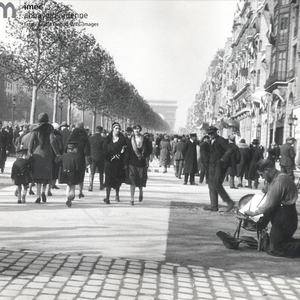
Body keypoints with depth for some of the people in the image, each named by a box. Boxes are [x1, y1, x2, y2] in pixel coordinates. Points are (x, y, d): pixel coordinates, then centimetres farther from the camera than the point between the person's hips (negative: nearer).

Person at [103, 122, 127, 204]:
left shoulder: (122, 139, 5)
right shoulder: (108, 139, 5)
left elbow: (126, 150, 2)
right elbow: (105, 150, 0)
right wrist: (110, 157, -12)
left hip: (119, 163, 1)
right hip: (109, 162, -1)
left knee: (118, 179, 8)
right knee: (109, 179, -7)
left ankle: (117, 195, 28)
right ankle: (107, 197, -8)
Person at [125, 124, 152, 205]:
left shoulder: (145, 140, 2)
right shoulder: (130, 140, 2)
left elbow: (149, 150, 7)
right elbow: (127, 152, 1)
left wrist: (144, 156, -10)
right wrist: (126, 163, -3)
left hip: (142, 163, 1)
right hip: (132, 163, -1)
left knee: (141, 180, 8)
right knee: (132, 181, -8)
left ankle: (141, 193, 39)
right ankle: (132, 199, -5)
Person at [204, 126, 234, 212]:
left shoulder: (221, 140, -10)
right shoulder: (211, 141, 16)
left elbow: (229, 150, -19)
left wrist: (223, 159, -17)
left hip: (220, 165, -9)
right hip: (213, 165, 9)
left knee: (216, 184, -14)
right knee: (211, 185, 6)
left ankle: (229, 202, -6)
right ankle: (214, 205, 9)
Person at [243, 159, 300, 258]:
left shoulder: (279, 181, -21)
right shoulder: (281, 176, 11)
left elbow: (269, 204, -18)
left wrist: (253, 213, -8)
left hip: (284, 218, -10)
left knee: (274, 249, -6)